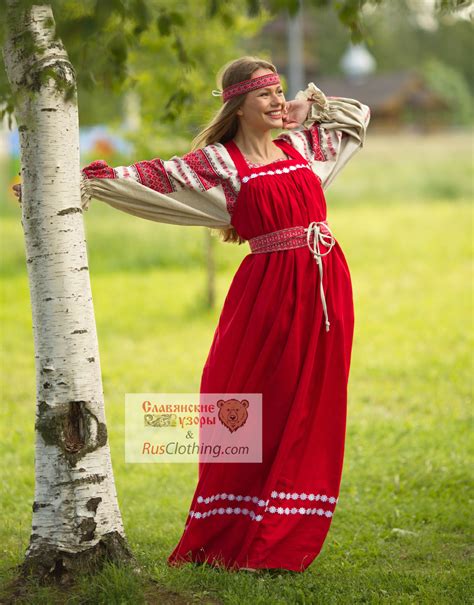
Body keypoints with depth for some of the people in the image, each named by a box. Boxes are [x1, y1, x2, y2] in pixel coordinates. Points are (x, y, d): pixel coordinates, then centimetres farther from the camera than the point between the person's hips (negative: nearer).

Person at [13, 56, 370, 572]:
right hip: (269, 292, -4)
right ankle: (229, 543, 6)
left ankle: (281, 543, 11)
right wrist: (79, 186, -12)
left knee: (308, 417, 4)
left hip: (324, 289, 4)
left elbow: (357, 116, 30)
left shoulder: (301, 144, 15)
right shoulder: (217, 163, 1)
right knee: (252, 414, -3)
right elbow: (150, 179, -5)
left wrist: (307, 106, 16)